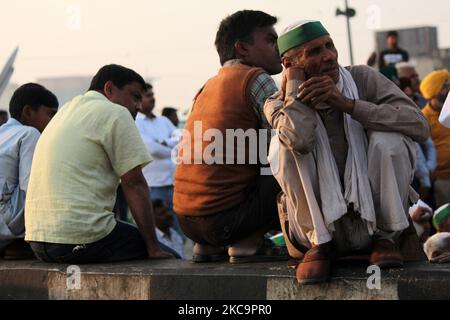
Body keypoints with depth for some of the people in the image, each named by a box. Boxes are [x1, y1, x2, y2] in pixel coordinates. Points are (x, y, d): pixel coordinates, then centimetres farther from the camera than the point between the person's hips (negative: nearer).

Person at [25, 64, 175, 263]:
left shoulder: (67, 111, 23)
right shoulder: (115, 114, -4)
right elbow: (134, 184, -8)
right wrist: (153, 248, -5)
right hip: (81, 239, -9)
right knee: (168, 258, 3)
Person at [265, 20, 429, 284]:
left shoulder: (363, 79, -5)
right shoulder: (280, 103, -6)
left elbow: (420, 125, -20)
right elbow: (300, 139, -32)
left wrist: (348, 104, -24)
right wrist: (294, 82, -15)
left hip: (373, 215, 0)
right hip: (321, 220, 0)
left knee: (388, 140, -25)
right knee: (284, 144, -23)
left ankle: (386, 237, -4)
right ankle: (319, 243, -8)